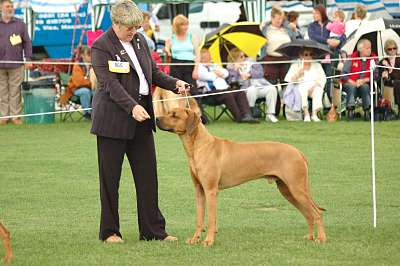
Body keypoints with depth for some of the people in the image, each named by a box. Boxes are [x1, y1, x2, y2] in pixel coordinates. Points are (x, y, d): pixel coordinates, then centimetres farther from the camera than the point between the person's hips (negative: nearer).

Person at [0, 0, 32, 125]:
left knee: (15, 91, -1)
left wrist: (28, 59, 0)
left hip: (16, 65, -1)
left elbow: (27, 42, 8)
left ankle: (15, 116, 4)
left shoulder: (20, 24, 10)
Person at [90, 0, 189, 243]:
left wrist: (175, 84, -1)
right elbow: (111, 84, -21)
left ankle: (153, 230, 10)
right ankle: (109, 231, 10)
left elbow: (154, 72, 17)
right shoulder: (102, 47, -12)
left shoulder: (140, 40, 9)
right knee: (110, 177, 2)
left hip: (142, 118, 6)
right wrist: (132, 107, -33)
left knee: (148, 175, 5)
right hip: (113, 119, -6)